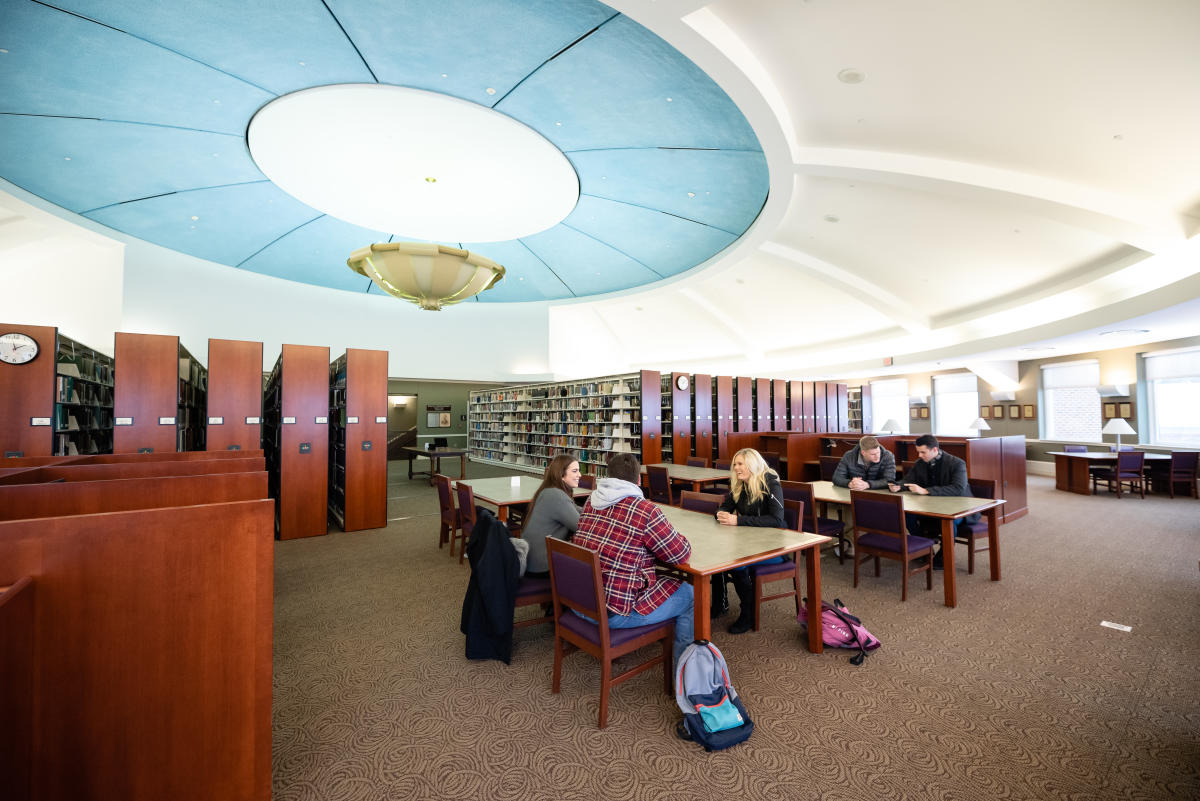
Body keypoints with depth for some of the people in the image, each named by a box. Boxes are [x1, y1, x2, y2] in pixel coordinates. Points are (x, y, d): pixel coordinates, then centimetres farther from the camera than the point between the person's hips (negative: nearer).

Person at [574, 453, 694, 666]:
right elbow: (681, 554, -9)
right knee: (691, 595, 9)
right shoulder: (645, 511, -19)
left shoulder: (591, 501, 2)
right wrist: (675, 536, 11)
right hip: (614, 613, -7)